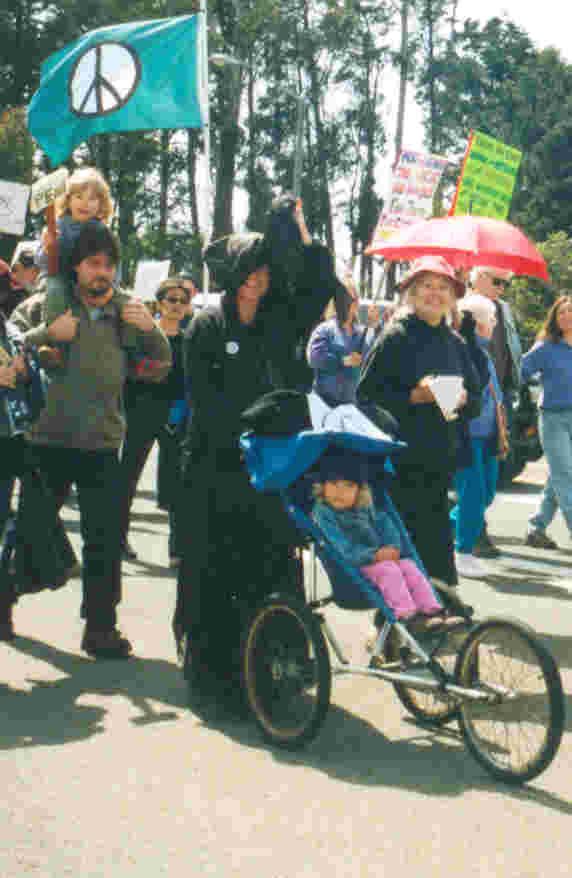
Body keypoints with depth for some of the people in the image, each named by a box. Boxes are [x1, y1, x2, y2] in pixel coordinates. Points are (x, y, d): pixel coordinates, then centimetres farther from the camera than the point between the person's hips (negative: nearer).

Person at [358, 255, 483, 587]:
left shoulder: (456, 343, 14)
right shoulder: (396, 336, -2)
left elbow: (477, 400, 18)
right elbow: (368, 394, -7)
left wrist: (462, 399, -4)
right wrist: (414, 396, -17)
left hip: (443, 457, 5)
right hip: (402, 459, -5)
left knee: (437, 537, 6)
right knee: (405, 533, -4)